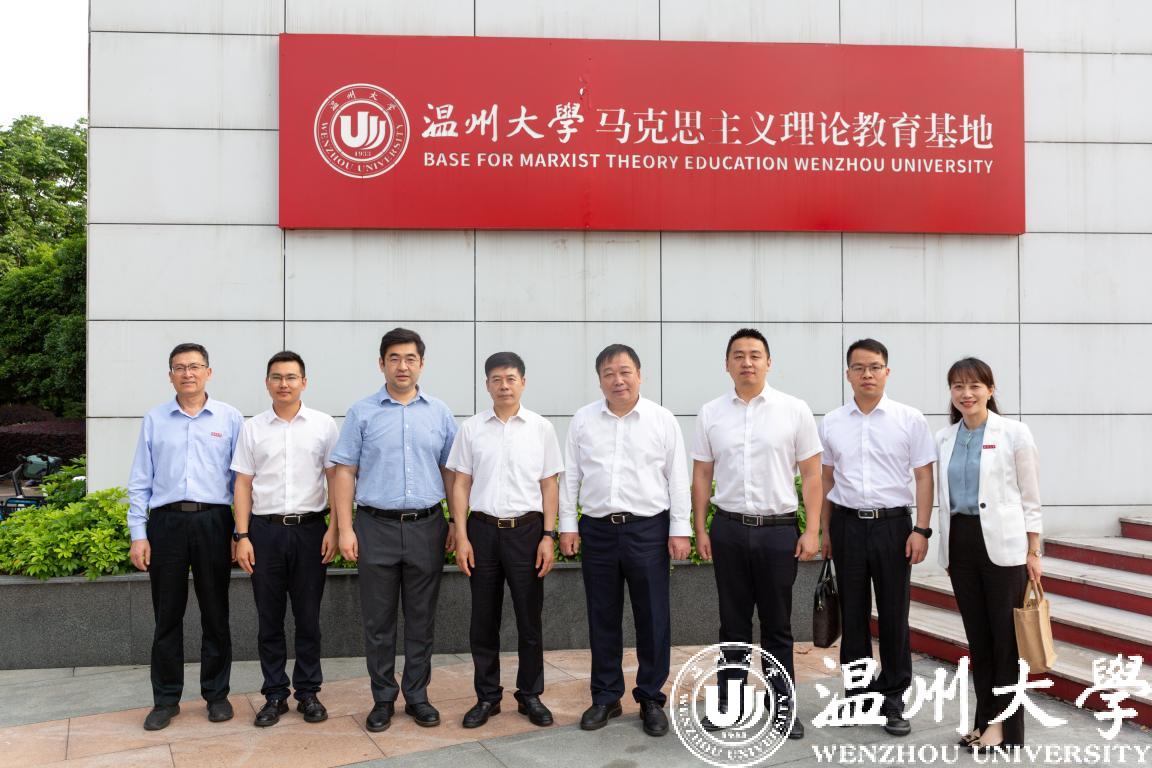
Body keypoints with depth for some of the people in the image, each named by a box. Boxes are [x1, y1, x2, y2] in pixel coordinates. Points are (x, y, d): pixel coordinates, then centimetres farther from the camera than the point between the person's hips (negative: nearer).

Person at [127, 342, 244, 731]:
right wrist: (138, 534, 1)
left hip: (213, 522, -1)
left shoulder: (230, 418, 4)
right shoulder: (154, 420, 7)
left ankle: (216, 694, 19)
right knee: (167, 615, 7)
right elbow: (139, 482, 7)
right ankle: (166, 699, 17)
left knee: (215, 614, 7)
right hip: (166, 522, 1)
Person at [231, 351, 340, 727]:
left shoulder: (323, 425, 2)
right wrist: (242, 536, -1)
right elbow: (243, 484, 5)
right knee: (269, 619, 7)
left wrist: (334, 530, -5)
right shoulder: (252, 429, 6)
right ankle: (274, 695, 18)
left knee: (308, 618, 6)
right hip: (265, 530, 1)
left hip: (309, 528, -1)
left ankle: (308, 692, 18)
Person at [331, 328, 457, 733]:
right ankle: (383, 699, 18)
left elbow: (451, 471, 9)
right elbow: (344, 472, 1)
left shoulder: (439, 413, 6)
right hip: (376, 527, -1)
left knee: (421, 619, 8)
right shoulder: (362, 413, 2)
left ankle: (417, 696, 20)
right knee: (378, 620, 6)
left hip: (426, 527, 1)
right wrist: (344, 529, -6)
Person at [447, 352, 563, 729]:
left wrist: (548, 536, -4)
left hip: (527, 529, -1)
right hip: (483, 529, 1)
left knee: (529, 619, 6)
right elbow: (461, 485, 4)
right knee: (483, 620, 8)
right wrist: (461, 537, -3)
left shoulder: (542, 428, 2)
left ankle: (530, 695, 20)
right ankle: (487, 696, 20)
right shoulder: (471, 429, 4)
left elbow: (550, 485, 3)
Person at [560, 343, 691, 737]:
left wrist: (680, 529, -3)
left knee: (652, 619, 4)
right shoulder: (583, 420, 6)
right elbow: (570, 476, 9)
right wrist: (567, 526, 4)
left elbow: (677, 478, 1)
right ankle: (605, 697, 22)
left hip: (648, 529, -2)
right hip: (597, 530, 2)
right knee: (602, 618, 10)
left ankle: (651, 699, 17)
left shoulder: (663, 420, 1)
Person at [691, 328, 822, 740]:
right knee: (733, 621, 11)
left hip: (779, 529, -2)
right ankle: (728, 701, 22)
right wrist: (700, 530, 4)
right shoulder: (710, 413, 4)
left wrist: (812, 531, -6)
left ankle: (784, 705, 19)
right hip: (729, 529, 2)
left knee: (777, 624, 7)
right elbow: (701, 475, 7)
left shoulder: (795, 410, -2)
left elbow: (811, 474, -1)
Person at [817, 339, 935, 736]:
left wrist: (921, 529, -9)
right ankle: (858, 693, 21)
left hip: (893, 524, -2)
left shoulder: (910, 420, -1)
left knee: (894, 615, 4)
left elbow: (924, 478, -2)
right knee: (853, 614, 9)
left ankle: (893, 699, 14)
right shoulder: (831, 424, 7)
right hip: (848, 524, 2)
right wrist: (824, 531, 12)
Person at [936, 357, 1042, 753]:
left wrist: (1033, 553, -4)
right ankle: (985, 719, 21)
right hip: (960, 543, 4)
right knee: (977, 635, 10)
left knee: (1006, 636, 0)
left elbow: (1030, 497, -1)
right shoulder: (944, 438, 8)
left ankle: (1004, 725, 12)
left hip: (1002, 544, -4)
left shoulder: (1014, 433, -4)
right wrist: (948, 551, 14)